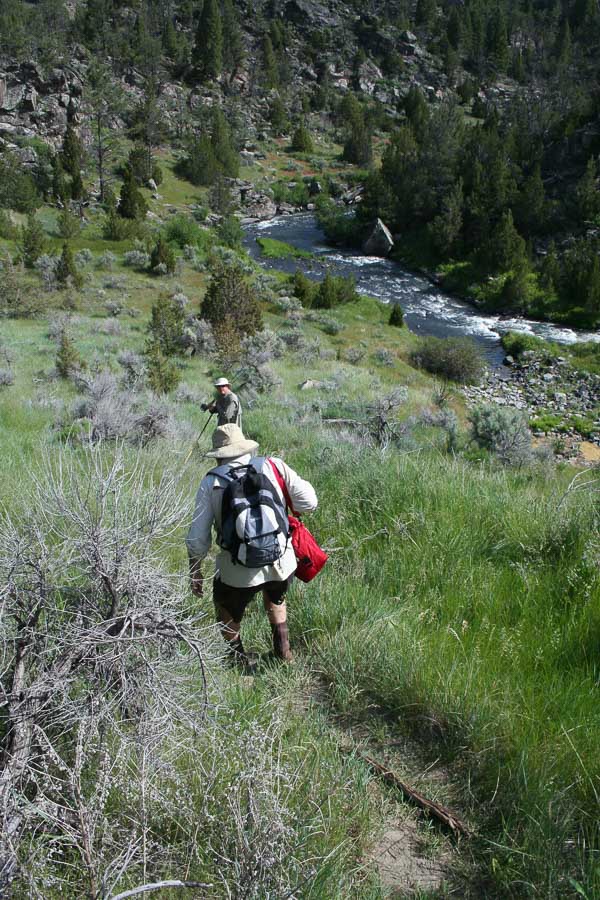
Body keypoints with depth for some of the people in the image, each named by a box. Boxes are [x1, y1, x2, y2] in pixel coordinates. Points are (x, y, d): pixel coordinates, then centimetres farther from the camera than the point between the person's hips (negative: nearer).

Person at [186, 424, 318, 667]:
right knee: (276, 600, 36)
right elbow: (309, 503, -4)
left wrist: (195, 571, 10)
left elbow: (198, 539, -6)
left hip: (239, 571, -2)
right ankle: (283, 651, 41)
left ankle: (239, 660, 35)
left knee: (227, 612, 29)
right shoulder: (273, 466, -5)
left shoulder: (211, 482, -7)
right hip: (282, 564, 3)